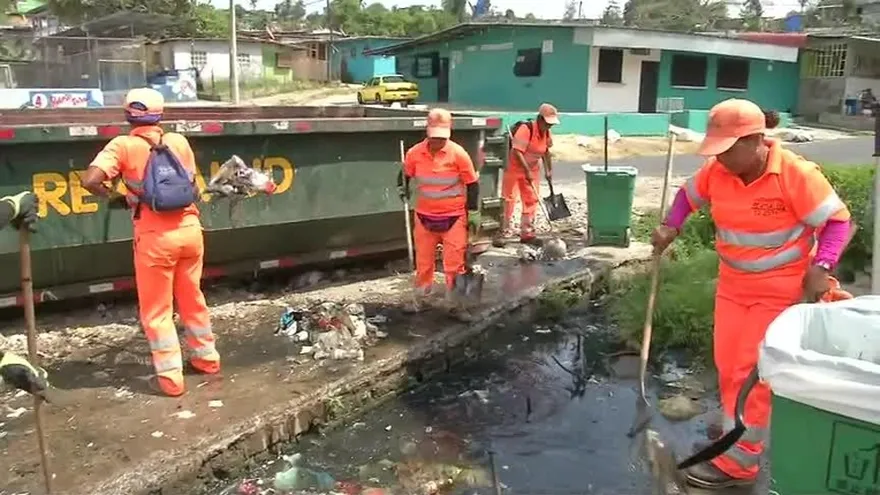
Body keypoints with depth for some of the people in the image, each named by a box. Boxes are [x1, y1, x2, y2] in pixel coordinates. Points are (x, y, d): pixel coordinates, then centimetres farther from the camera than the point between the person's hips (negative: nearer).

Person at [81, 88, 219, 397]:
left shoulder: (123, 146, -4)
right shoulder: (178, 141, 7)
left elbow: (89, 180, -14)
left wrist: (114, 199, 2)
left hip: (156, 235, -4)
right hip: (189, 228, 4)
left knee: (156, 309, 8)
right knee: (192, 298, 22)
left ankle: (170, 378, 11)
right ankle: (207, 358, 33)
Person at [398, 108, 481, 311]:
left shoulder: (458, 154, -13)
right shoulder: (414, 153, -7)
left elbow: (472, 184, -5)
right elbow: (405, 174, 15)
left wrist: (474, 212, -5)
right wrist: (402, 188, -1)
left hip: (454, 217, -2)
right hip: (424, 216, 3)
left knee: (454, 263, 3)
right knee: (423, 260, 14)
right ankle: (419, 298, 32)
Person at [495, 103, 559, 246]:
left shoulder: (547, 133, -2)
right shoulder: (526, 129, -24)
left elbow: (546, 151, 14)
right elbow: (517, 151, -29)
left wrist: (548, 170, 9)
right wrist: (527, 171, -32)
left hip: (532, 170, 7)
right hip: (514, 167, -7)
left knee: (531, 200, 7)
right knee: (509, 199, -6)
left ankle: (527, 233, 16)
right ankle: (503, 232, -1)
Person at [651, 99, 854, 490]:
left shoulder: (796, 174, -23)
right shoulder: (716, 172, -8)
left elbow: (838, 220, -15)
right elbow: (689, 194, 12)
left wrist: (821, 268, -27)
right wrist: (671, 227, -5)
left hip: (780, 290, -6)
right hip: (733, 284, 6)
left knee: (752, 371, -5)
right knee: (727, 366, 12)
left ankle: (738, 461, 6)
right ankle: (740, 431, 35)